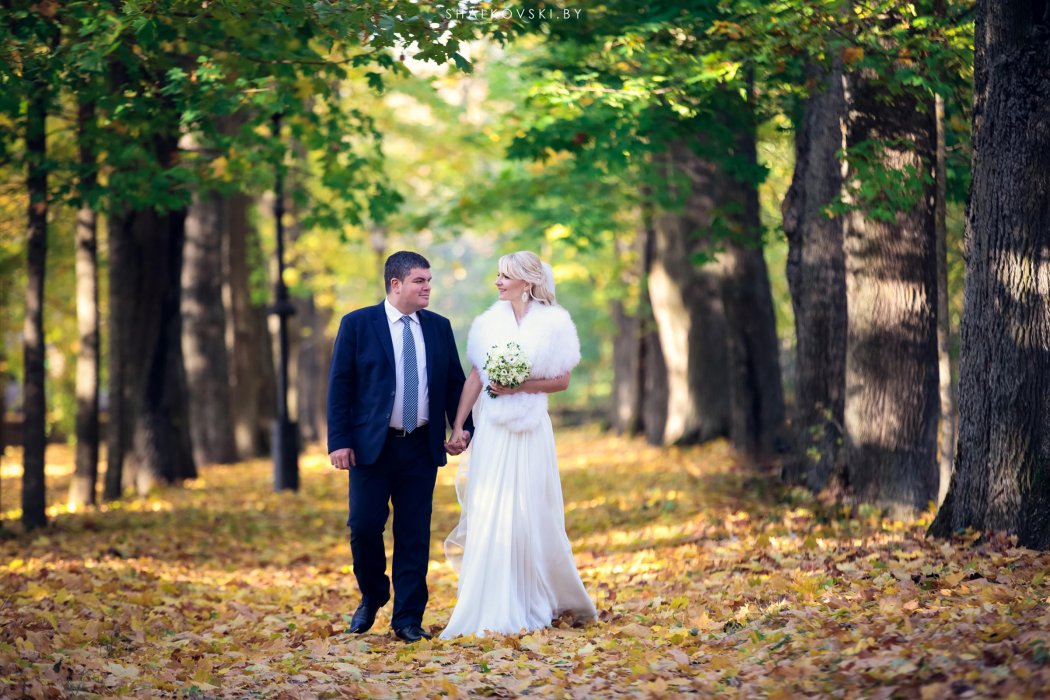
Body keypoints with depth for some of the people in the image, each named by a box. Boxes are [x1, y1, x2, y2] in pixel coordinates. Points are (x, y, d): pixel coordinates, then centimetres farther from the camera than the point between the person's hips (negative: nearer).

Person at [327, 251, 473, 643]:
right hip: (372, 446, -2)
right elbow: (339, 386, -3)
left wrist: (464, 427, 0)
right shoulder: (357, 325, -1)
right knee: (364, 526, -4)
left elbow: (455, 382, 14)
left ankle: (408, 618, 10)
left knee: (414, 536, 3)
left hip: (422, 448, 3)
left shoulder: (439, 327, 9)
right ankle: (372, 597, 22)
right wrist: (339, 441, -9)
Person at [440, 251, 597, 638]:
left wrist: (520, 387, -14)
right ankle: (491, 609, 6)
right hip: (493, 428, 3)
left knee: (530, 516, 1)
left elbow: (562, 380, -1)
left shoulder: (553, 323, -2)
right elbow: (475, 377, 6)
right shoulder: (489, 322, 6)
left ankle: (538, 603, 18)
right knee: (489, 515, 0)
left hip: (531, 430, -3)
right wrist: (458, 425, 1)